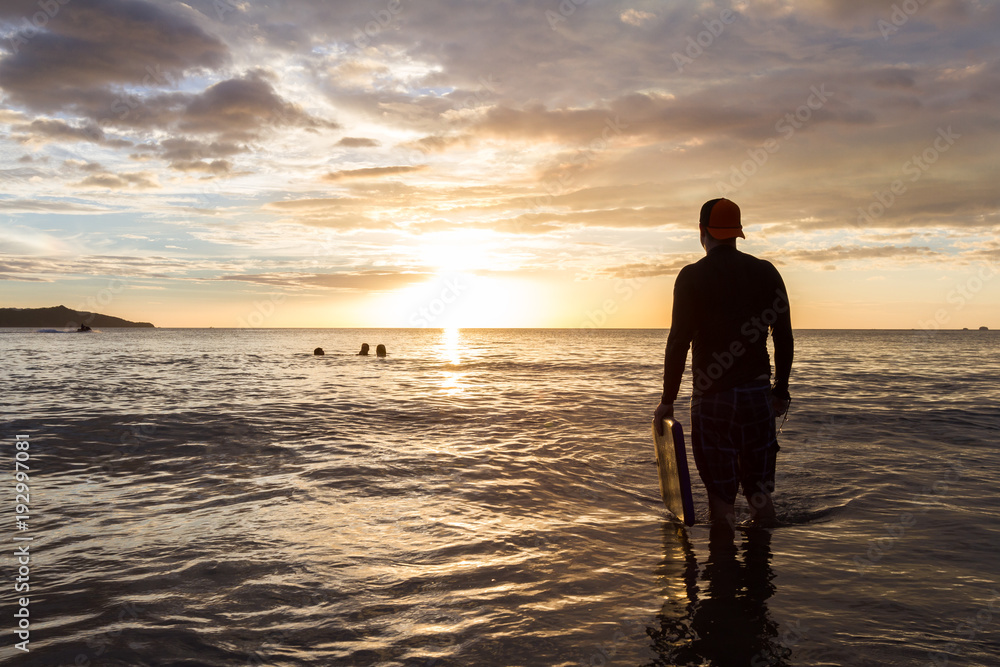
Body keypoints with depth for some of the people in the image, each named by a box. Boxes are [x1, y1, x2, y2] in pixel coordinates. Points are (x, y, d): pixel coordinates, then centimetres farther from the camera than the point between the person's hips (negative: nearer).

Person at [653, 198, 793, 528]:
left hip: (712, 397, -4)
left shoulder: (692, 276, -6)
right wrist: (781, 390, 17)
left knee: (721, 492, 4)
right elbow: (784, 338, 6)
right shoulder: (766, 272, 5)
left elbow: (678, 342, -10)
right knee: (760, 490, 15)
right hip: (758, 393, 4)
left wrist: (667, 400, -3)